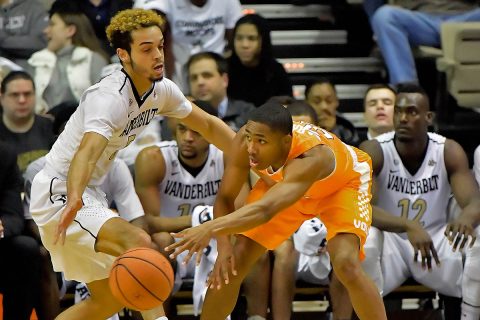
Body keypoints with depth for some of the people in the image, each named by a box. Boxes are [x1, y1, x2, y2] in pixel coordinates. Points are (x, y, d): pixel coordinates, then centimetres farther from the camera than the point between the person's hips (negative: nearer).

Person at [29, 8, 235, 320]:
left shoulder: (162, 89, -2)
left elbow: (208, 124, 14)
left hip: (89, 194, 10)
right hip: (60, 195, -10)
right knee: (139, 243, -30)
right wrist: (74, 199, -63)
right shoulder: (110, 97, -28)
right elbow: (87, 152, -45)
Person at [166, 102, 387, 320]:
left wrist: (211, 229, -74)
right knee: (233, 263, -5)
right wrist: (223, 245, -37)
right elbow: (225, 198, -20)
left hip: (342, 183, -5)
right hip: (282, 185, 5)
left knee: (346, 265, -27)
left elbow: (266, 209, -61)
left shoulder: (312, 157, -47)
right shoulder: (245, 141, -33)